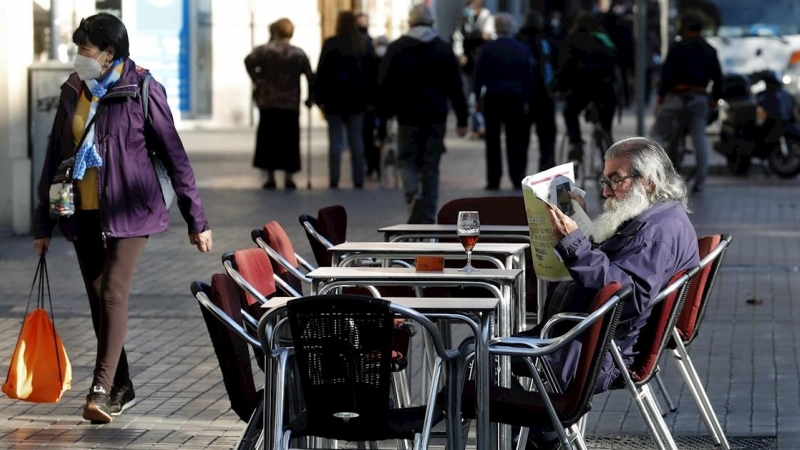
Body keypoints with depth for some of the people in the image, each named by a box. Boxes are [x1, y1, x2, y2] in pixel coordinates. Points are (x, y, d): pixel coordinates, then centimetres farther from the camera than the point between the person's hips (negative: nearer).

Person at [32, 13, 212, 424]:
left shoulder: (142, 90, -7)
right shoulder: (73, 91, 7)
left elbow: (174, 155, -4)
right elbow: (55, 156, 13)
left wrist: (196, 220, -3)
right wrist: (43, 223, 13)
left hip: (128, 211, -5)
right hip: (83, 214, 5)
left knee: (113, 293, -16)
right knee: (97, 299, 8)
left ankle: (101, 390, -19)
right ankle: (121, 388, 18)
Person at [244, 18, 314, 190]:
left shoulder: (265, 50, 0)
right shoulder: (299, 54, 4)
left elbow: (249, 61, -15)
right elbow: (310, 77, 0)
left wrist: (257, 80, -7)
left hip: (268, 101, -1)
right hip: (291, 104, 1)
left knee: (268, 138, 6)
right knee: (289, 140, 5)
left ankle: (270, 177, 3)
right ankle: (288, 177, -1)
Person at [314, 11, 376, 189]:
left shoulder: (331, 44, -6)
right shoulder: (365, 44, 5)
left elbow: (322, 72, -8)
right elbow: (372, 71, 7)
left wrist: (319, 97, -4)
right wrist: (369, 96, 10)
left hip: (335, 98, -3)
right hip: (357, 98, 3)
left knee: (336, 139, 0)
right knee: (356, 138, 7)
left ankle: (334, 180, -3)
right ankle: (358, 179, 5)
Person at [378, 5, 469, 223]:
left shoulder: (396, 48, 0)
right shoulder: (443, 49, 3)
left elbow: (384, 83, -2)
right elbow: (455, 86, 1)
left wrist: (384, 112, 4)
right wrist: (462, 118, 4)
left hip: (407, 115, -1)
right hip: (435, 116, 1)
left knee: (408, 160, 10)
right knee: (431, 166, 6)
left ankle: (413, 196, -19)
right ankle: (427, 217, 5)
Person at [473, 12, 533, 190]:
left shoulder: (487, 49, -7)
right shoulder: (523, 49, 0)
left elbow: (480, 75, -8)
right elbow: (529, 76, 2)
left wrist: (476, 96, -2)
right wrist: (526, 100, 6)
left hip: (493, 97, -2)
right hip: (516, 98, 2)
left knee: (493, 140, 4)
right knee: (515, 140, 6)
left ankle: (493, 180, 2)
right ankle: (518, 179, 3)